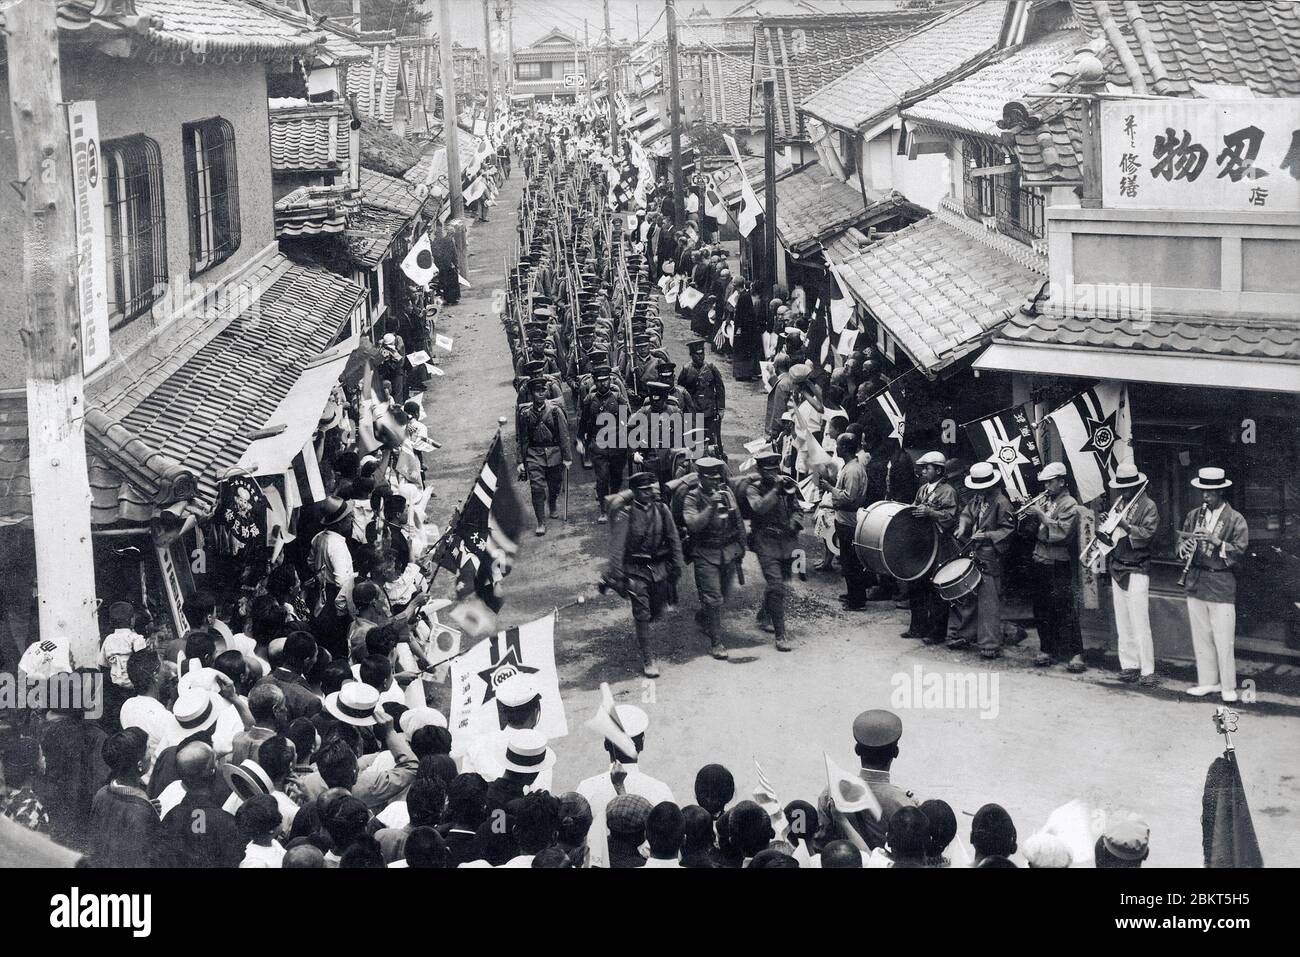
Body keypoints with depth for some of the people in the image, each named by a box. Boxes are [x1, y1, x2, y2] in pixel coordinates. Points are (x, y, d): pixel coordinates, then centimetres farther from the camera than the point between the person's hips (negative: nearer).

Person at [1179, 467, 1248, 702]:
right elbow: (1181, 540, 13)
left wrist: (1216, 541, -24)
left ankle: (1228, 687, 5)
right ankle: (1208, 681, 21)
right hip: (1195, 583, 5)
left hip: (1222, 585, -5)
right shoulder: (1193, 516, 11)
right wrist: (1184, 547, -10)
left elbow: (1239, 551, -10)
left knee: (1224, 639, -4)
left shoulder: (1235, 520, -4)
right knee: (1201, 636, 11)